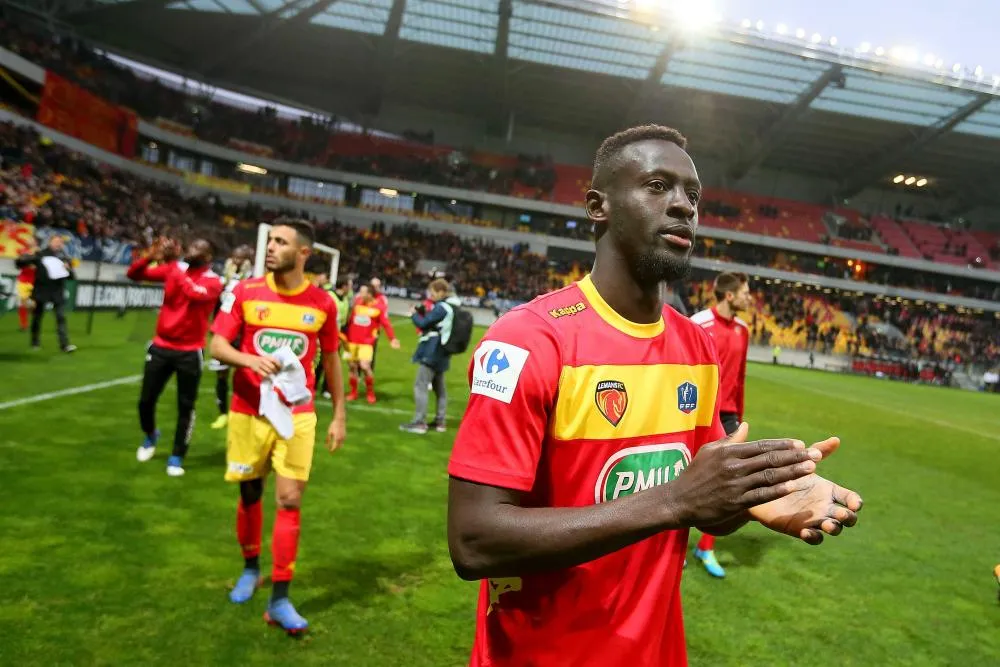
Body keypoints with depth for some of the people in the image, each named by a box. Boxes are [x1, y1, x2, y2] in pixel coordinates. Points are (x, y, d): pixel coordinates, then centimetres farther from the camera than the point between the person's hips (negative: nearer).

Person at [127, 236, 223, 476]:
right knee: (146, 400, 10)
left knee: (185, 407, 3)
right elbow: (133, 274, 3)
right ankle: (150, 435, 41)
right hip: (161, 346, 4)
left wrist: (174, 265, -21)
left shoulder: (212, 281, -8)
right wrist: (151, 256, -15)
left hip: (190, 352, -4)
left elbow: (195, 293, -30)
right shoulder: (173, 268, 5)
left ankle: (177, 457, 19)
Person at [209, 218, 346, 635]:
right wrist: (248, 360, -26)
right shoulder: (245, 292, -4)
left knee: (290, 500, -5)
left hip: (297, 416, -1)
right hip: (248, 412, 1)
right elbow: (217, 344, -3)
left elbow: (331, 359, 7)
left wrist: (339, 415, 6)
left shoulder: (322, 303, -4)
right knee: (249, 493, 13)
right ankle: (250, 568, 40)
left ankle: (279, 600, 7)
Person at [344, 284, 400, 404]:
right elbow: (350, 320, 8)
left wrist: (392, 339, -17)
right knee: (351, 366, 7)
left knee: (365, 366, -14)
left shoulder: (378, 307, -8)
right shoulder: (357, 303, 4)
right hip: (352, 340, 4)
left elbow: (386, 324, -9)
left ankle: (370, 393, 6)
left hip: (366, 342, -4)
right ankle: (353, 392, 23)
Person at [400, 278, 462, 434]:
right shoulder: (453, 307, 12)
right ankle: (440, 421, 19)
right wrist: (423, 312, 4)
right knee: (439, 387, 15)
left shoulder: (441, 307, -17)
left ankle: (419, 422, -8)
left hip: (432, 352, -10)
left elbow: (423, 323, -16)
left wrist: (414, 314, 2)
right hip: (441, 354, 10)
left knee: (421, 385, -7)